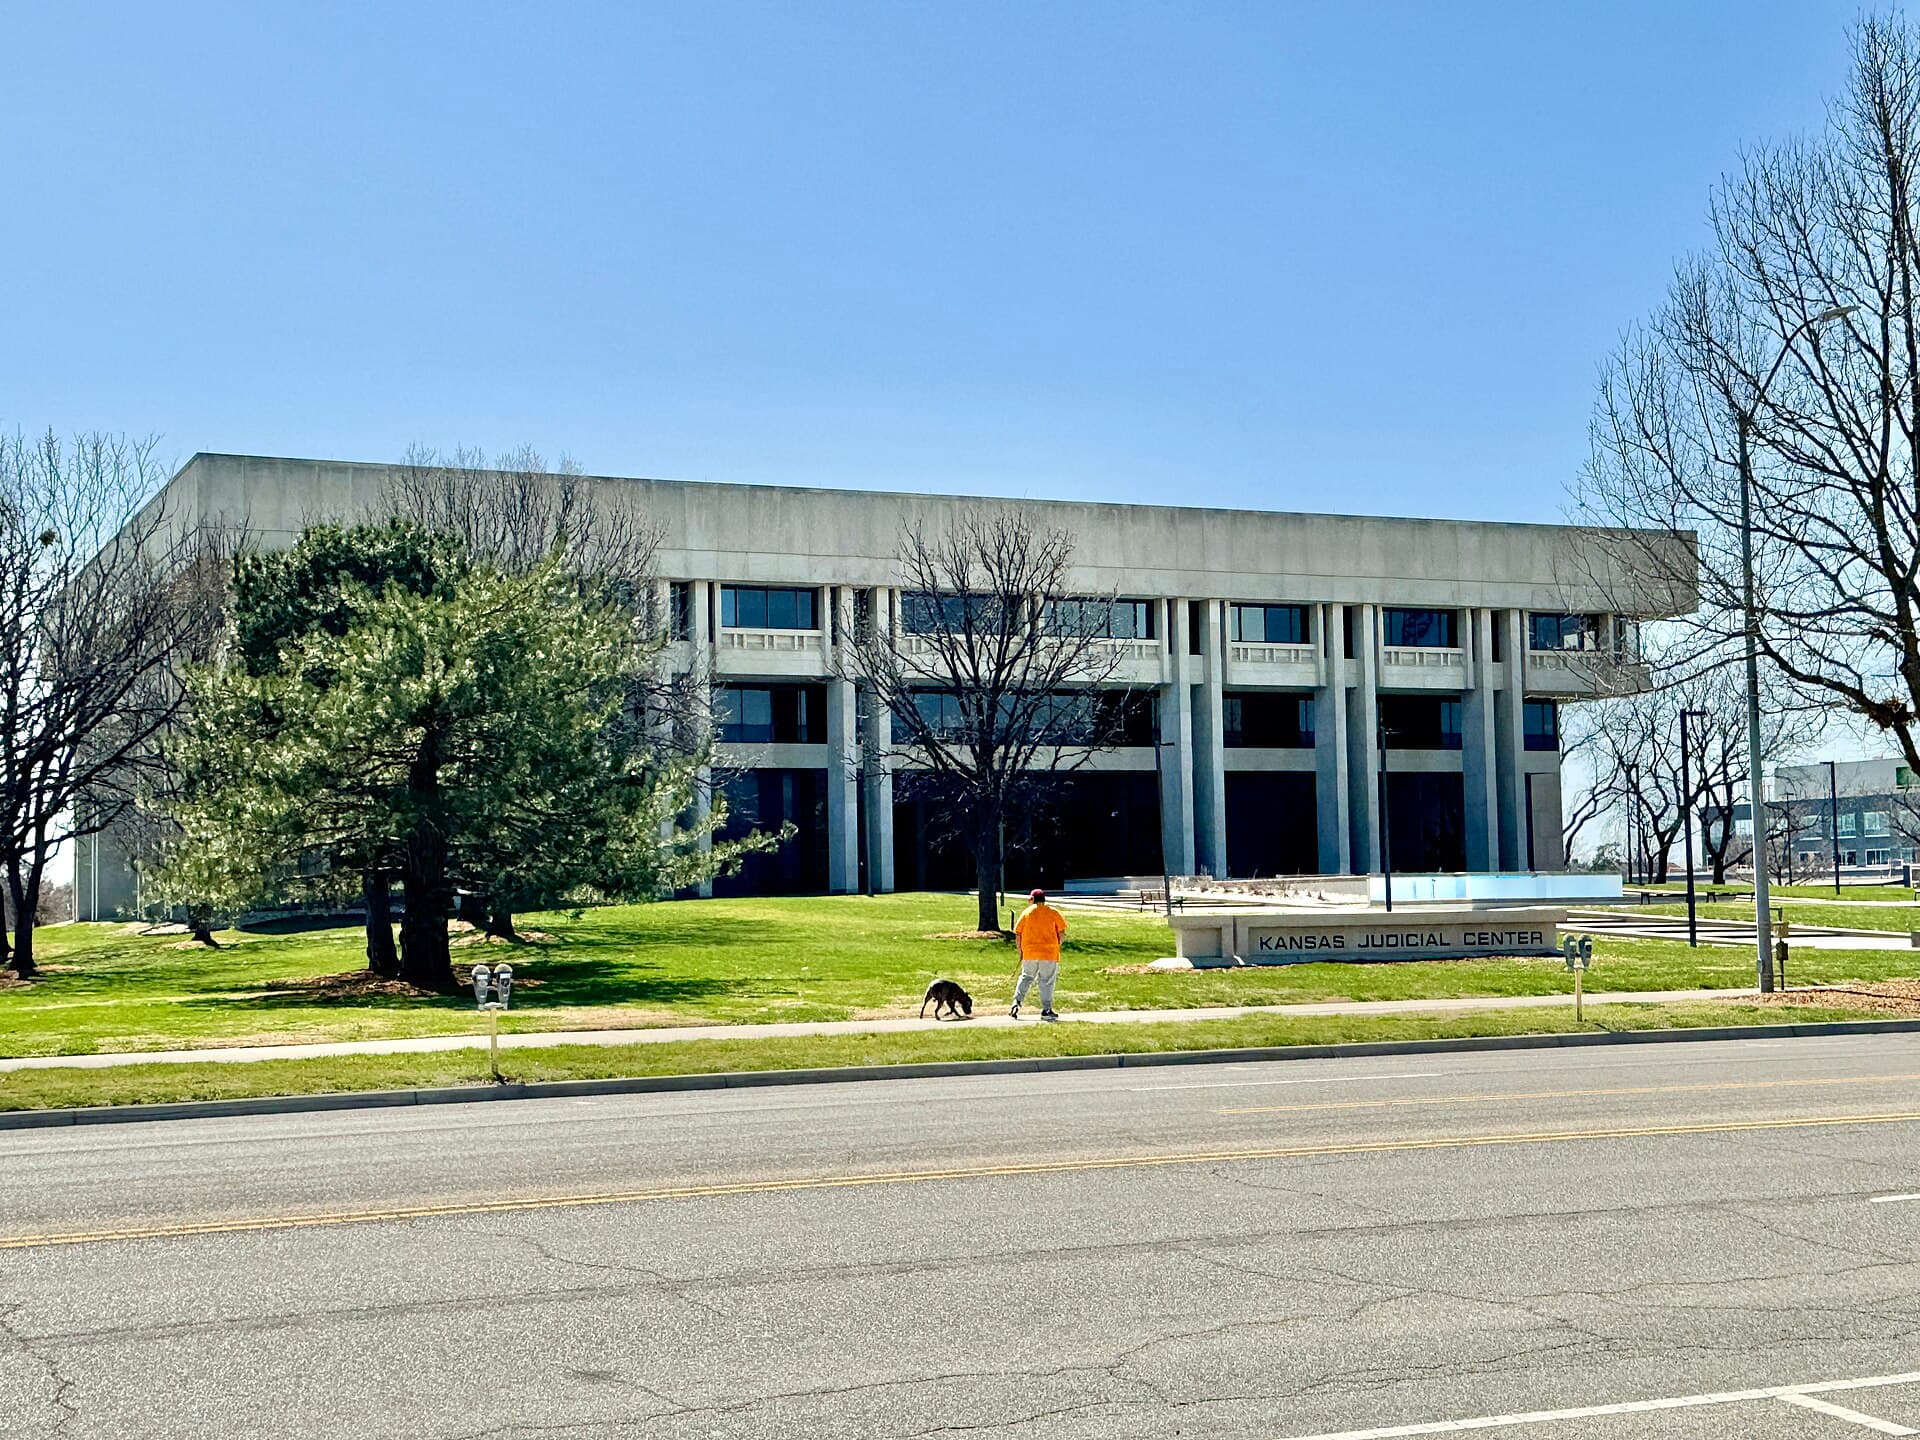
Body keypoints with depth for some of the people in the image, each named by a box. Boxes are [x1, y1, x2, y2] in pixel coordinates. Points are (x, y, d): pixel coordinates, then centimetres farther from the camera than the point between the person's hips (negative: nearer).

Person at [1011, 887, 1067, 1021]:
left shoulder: (1026, 912, 4)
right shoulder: (1053, 912, 2)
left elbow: (1018, 933, 3)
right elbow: (1062, 931, -1)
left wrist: (1020, 951, 12)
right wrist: (1057, 946, 12)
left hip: (1029, 953, 1)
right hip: (1049, 953, -1)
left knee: (1025, 977, 15)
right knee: (1047, 981, 3)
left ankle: (1016, 1002, 2)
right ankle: (1046, 1010, 1)